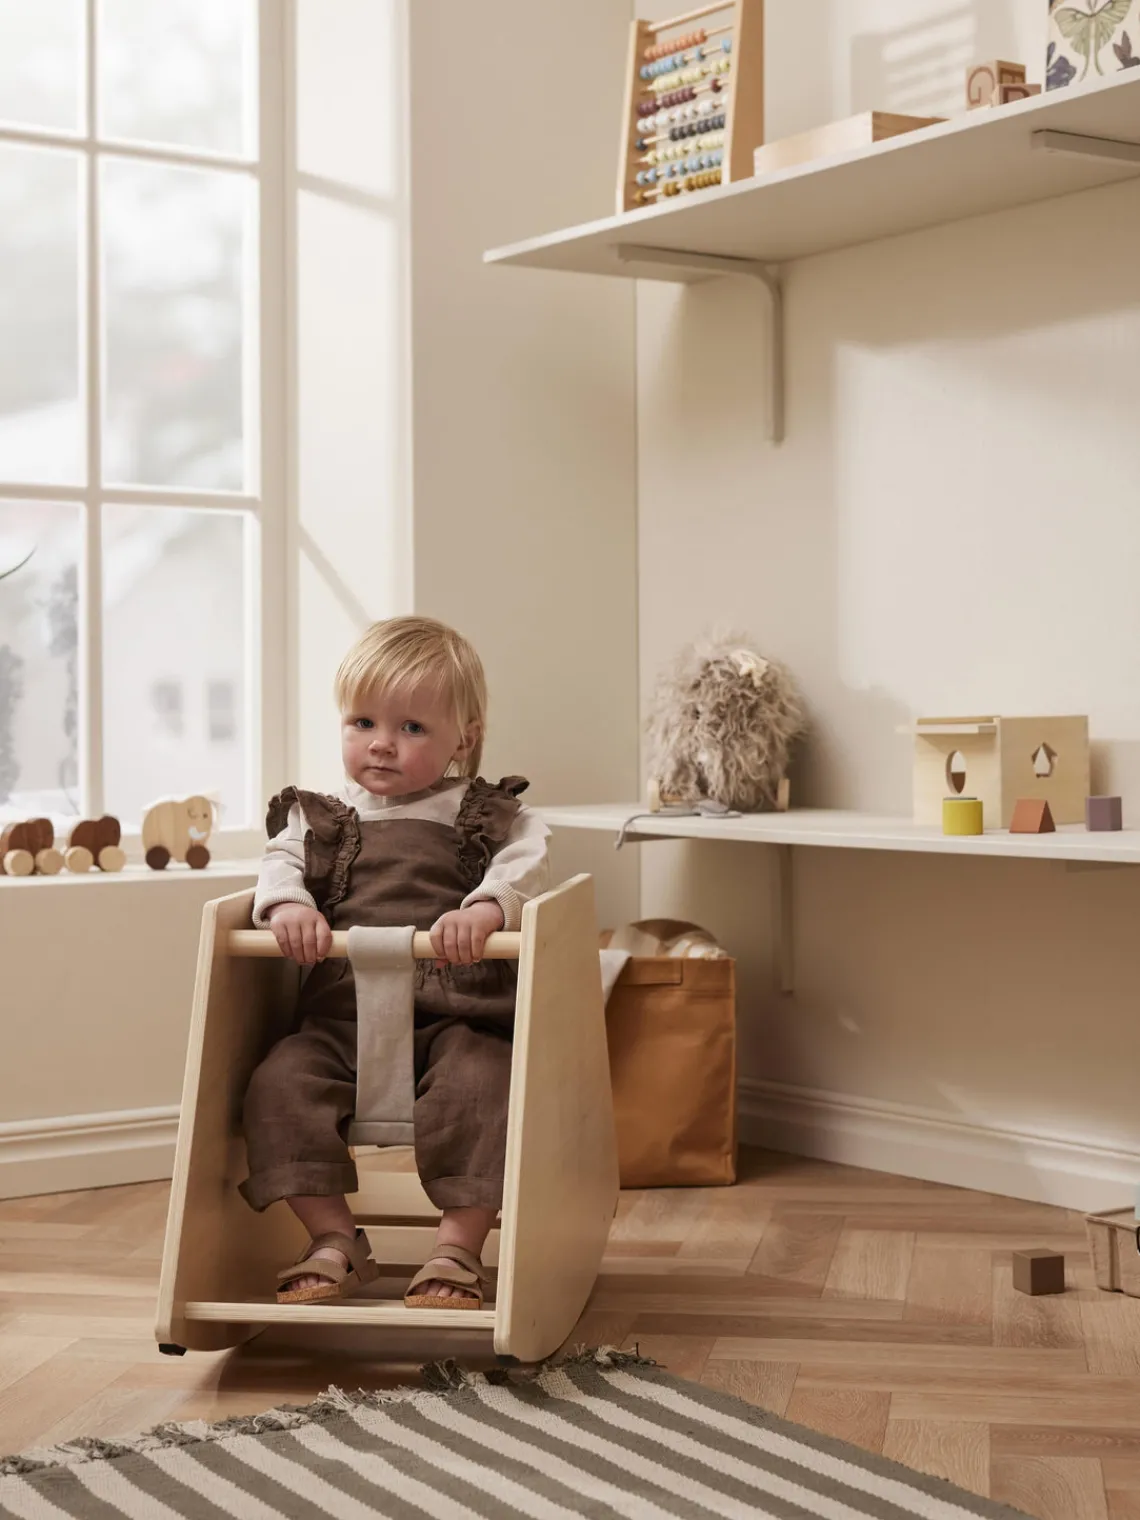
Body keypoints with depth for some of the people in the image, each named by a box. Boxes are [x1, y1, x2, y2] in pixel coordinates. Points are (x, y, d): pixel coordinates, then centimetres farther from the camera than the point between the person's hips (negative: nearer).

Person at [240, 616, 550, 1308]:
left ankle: (460, 1250, -19)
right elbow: (282, 861, 4)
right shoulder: (321, 818, 17)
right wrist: (289, 905, -21)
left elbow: (524, 862, -9)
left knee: (478, 1083, -31)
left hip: (456, 1013, -2)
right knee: (281, 1082, -22)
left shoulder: (489, 816, 8)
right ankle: (336, 1242, -11)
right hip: (341, 1016, 3)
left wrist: (485, 909, -31)